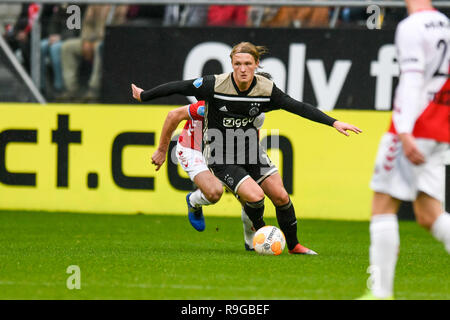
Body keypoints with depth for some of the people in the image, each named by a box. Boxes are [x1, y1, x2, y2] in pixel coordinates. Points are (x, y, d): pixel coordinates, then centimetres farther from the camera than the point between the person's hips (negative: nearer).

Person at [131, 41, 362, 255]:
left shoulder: (266, 89, -11)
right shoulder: (215, 85, -22)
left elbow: (298, 107, -5)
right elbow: (179, 87, -11)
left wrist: (333, 123, -8)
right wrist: (143, 96, -2)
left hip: (250, 151, 4)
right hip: (221, 156, -4)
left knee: (280, 196, -1)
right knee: (255, 196, -20)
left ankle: (293, 245, 21)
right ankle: (261, 233, 12)